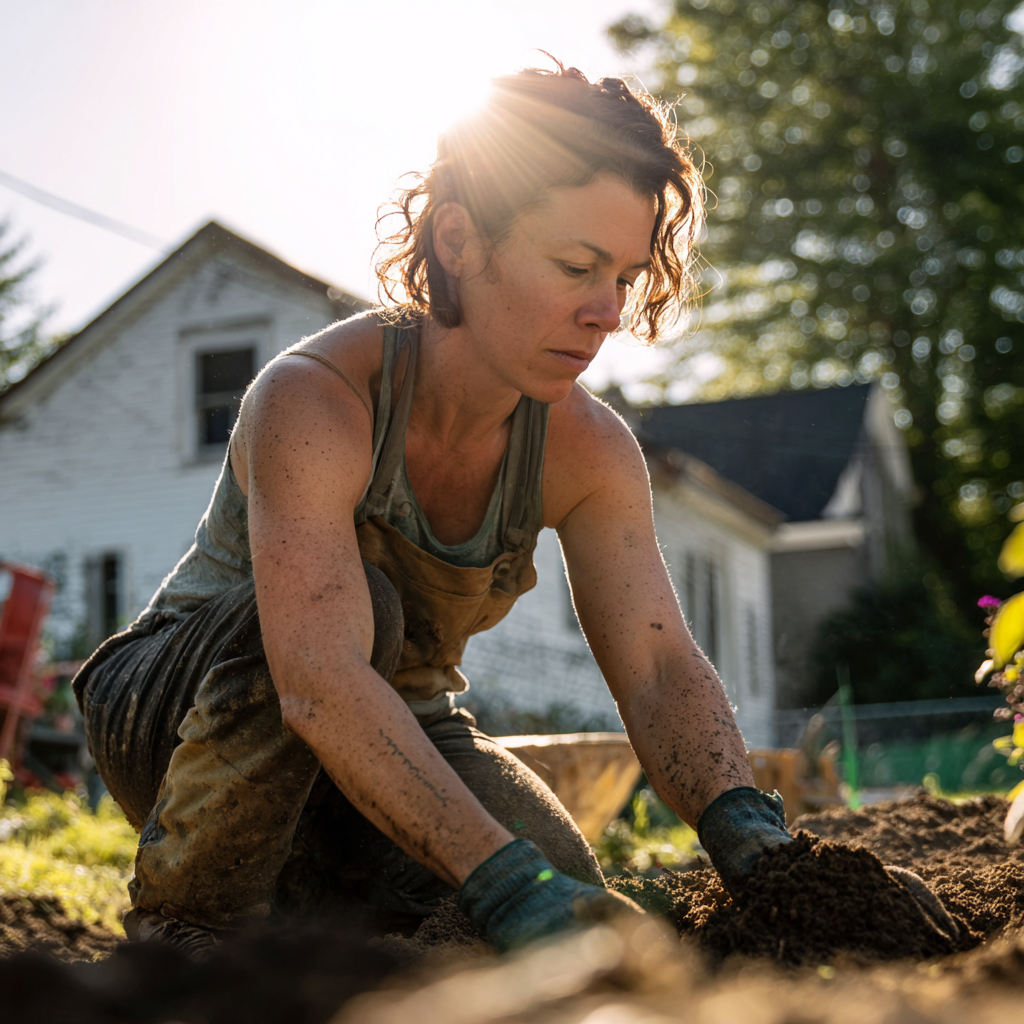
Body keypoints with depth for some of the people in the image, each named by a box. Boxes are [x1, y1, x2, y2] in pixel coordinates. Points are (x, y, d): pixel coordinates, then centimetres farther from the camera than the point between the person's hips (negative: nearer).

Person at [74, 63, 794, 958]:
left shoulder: (589, 449, -14)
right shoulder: (313, 401, -32)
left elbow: (660, 668, -22)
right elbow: (318, 684, -45)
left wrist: (749, 828, -42)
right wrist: (507, 882, -55)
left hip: (393, 727, 6)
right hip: (179, 708, -5)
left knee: (570, 900, -20)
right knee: (356, 602, -36)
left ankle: (298, 902, 9)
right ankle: (188, 922, -17)